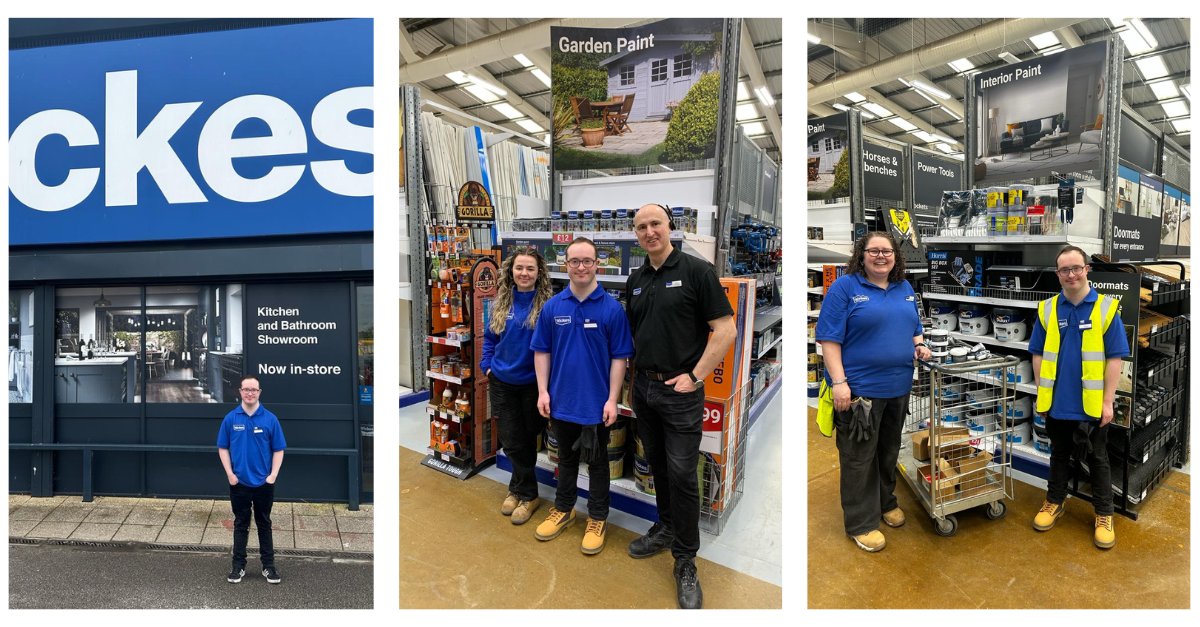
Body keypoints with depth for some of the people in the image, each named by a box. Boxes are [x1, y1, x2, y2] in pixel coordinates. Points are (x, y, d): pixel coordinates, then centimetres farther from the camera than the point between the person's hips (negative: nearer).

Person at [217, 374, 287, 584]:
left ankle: (268, 565, 20)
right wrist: (229, 473, -6)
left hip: (264, 483, 0)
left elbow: (278, 450, -2)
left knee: (264, 524, 11)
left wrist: (273, 475, -11)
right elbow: (223, 448, 3)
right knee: (241, 525, 13)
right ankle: (238, 565, 25)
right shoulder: (230, 419, -3)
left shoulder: (270, 419, -6)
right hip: (239, 483, 1)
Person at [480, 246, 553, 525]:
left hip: (532, 383, -3)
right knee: (511, 441, 11)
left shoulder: (547, 304, -13)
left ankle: (521, 492, 31)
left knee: (526, 439, 13)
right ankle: (527, 492, 30)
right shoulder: (501, 302, 0)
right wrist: (487, 365, 2)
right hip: (502, 382, 4)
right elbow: (490, 337, 11)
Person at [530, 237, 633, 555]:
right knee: (566, 458, 21)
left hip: (596, 403, -3)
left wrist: (612, 399, -11)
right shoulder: (552, 307, -2)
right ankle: (563, 509, 39)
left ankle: (597, 519, 30)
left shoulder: (612, 308, -10)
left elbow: (619, 358, -8)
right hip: (561, 399, 3)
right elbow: (542, 351, 3)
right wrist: (543, 391, -2)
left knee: (596, 462, 13)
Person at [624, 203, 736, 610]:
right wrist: (636, 371, 7)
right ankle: (666, 528, 37)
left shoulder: (696, 271, -9)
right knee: (658, 467, 18)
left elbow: (725, 330, -12)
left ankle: (685, 561, 13)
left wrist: (695, 377, -14)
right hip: (643, 388, 6)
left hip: (680, 391, -6)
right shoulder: (635, 279, 9)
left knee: (682, 474, -1)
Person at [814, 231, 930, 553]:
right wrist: (839, 382, -21)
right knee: (859, 457, 4)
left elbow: (913, 328, 23)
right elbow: (829, 338, -14)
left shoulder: (905, 289, 11)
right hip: (859, 389, -6)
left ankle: (886, 502, 41)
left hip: (898, 387, 6)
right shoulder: (844, 288, -9)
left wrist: (919, 345, 0)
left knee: (889, 451, 21)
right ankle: (861, 523, 17)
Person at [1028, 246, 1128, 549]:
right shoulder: (1047, 309, 0)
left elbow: (1114, 359, -7)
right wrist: (1042, 393, 0)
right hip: (1057, 402, 2)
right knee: (1059, 455, 17)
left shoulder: (1106, 308, -7)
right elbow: (1039, 355, 5)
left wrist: (1108, 401, -10)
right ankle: (1055, 501, 33)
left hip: (1092, 404, -2)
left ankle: (1104, 514, 26)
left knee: (1097, 460, 12)